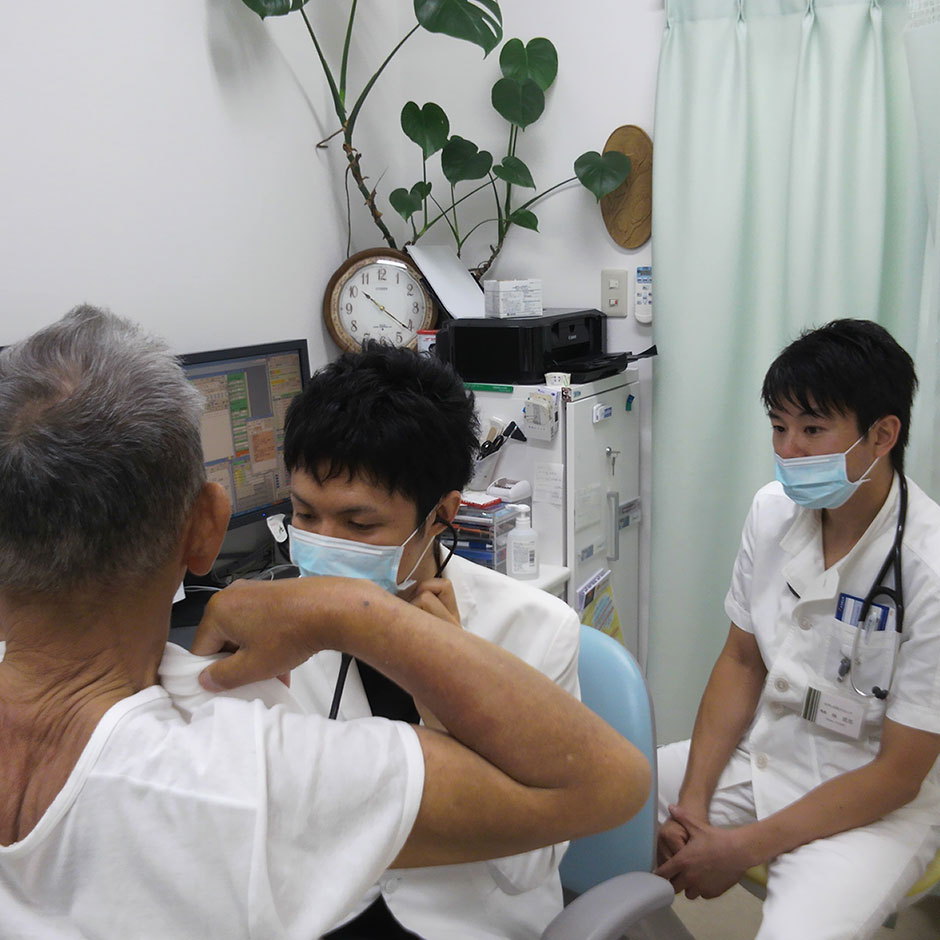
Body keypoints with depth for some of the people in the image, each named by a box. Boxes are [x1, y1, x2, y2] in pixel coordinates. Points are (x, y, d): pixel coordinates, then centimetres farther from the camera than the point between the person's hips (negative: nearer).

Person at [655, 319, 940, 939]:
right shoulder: (773, 510, -5)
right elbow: (742, 660, 3)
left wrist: (743, 848, -17)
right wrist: (692, 802, -6)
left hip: (875, 804, -5)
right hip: (761, 752, 5)